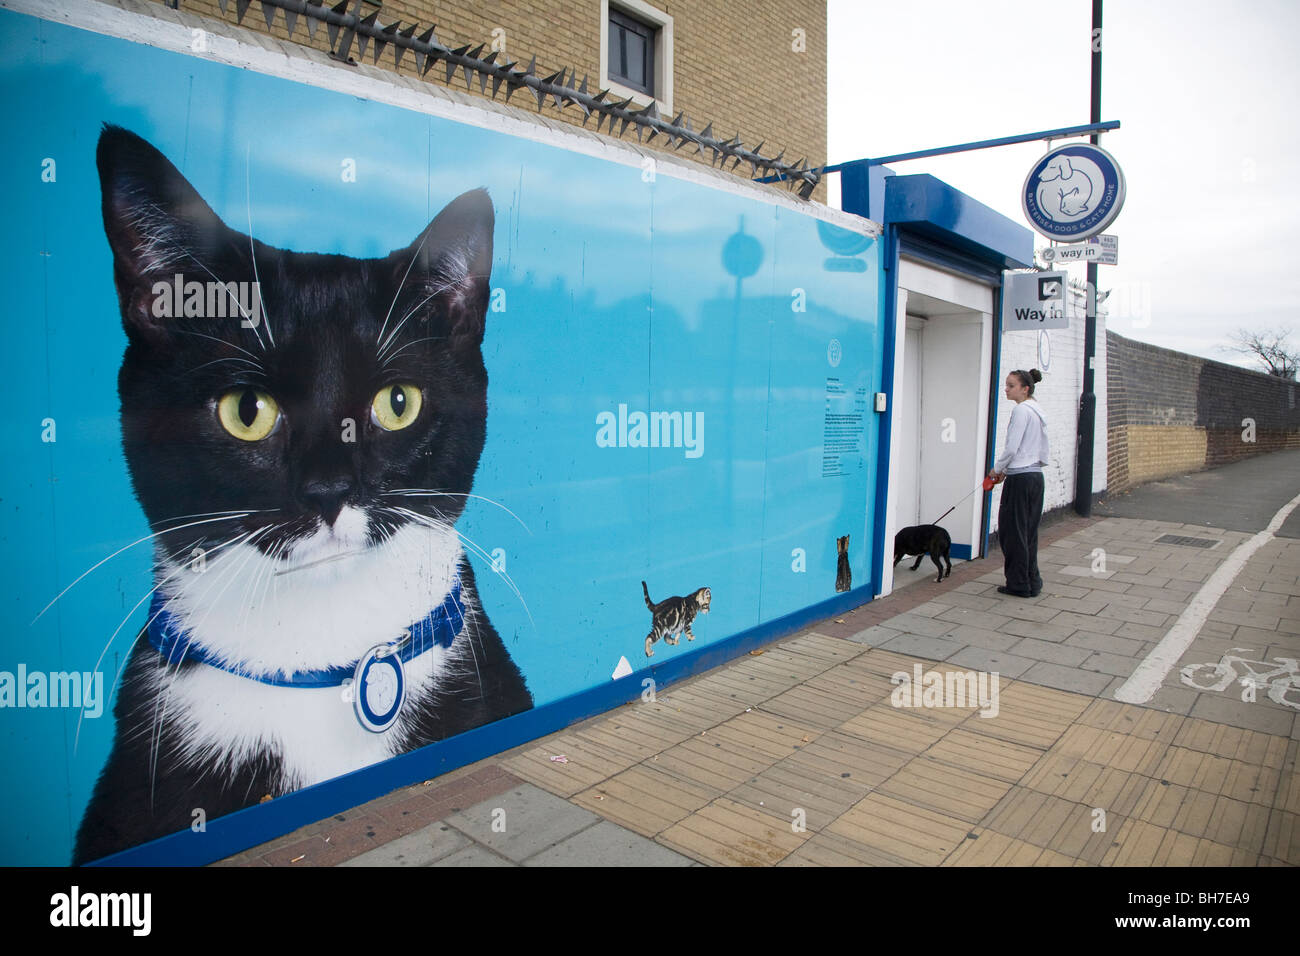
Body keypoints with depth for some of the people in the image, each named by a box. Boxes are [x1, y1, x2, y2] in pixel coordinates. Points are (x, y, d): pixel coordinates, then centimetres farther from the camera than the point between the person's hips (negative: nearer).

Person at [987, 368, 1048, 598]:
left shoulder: (1021, 410, -13)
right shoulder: (1038, 411, 15)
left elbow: (1012, 447, -18)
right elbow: (1043, 453, 19)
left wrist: (997, 469, -2)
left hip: (1020, 478, -9)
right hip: (1036, 475, 9)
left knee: (1013, 531, 0)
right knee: (1029, 531, 13)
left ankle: (1019, 584, 6)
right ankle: (1032, 583, 18)